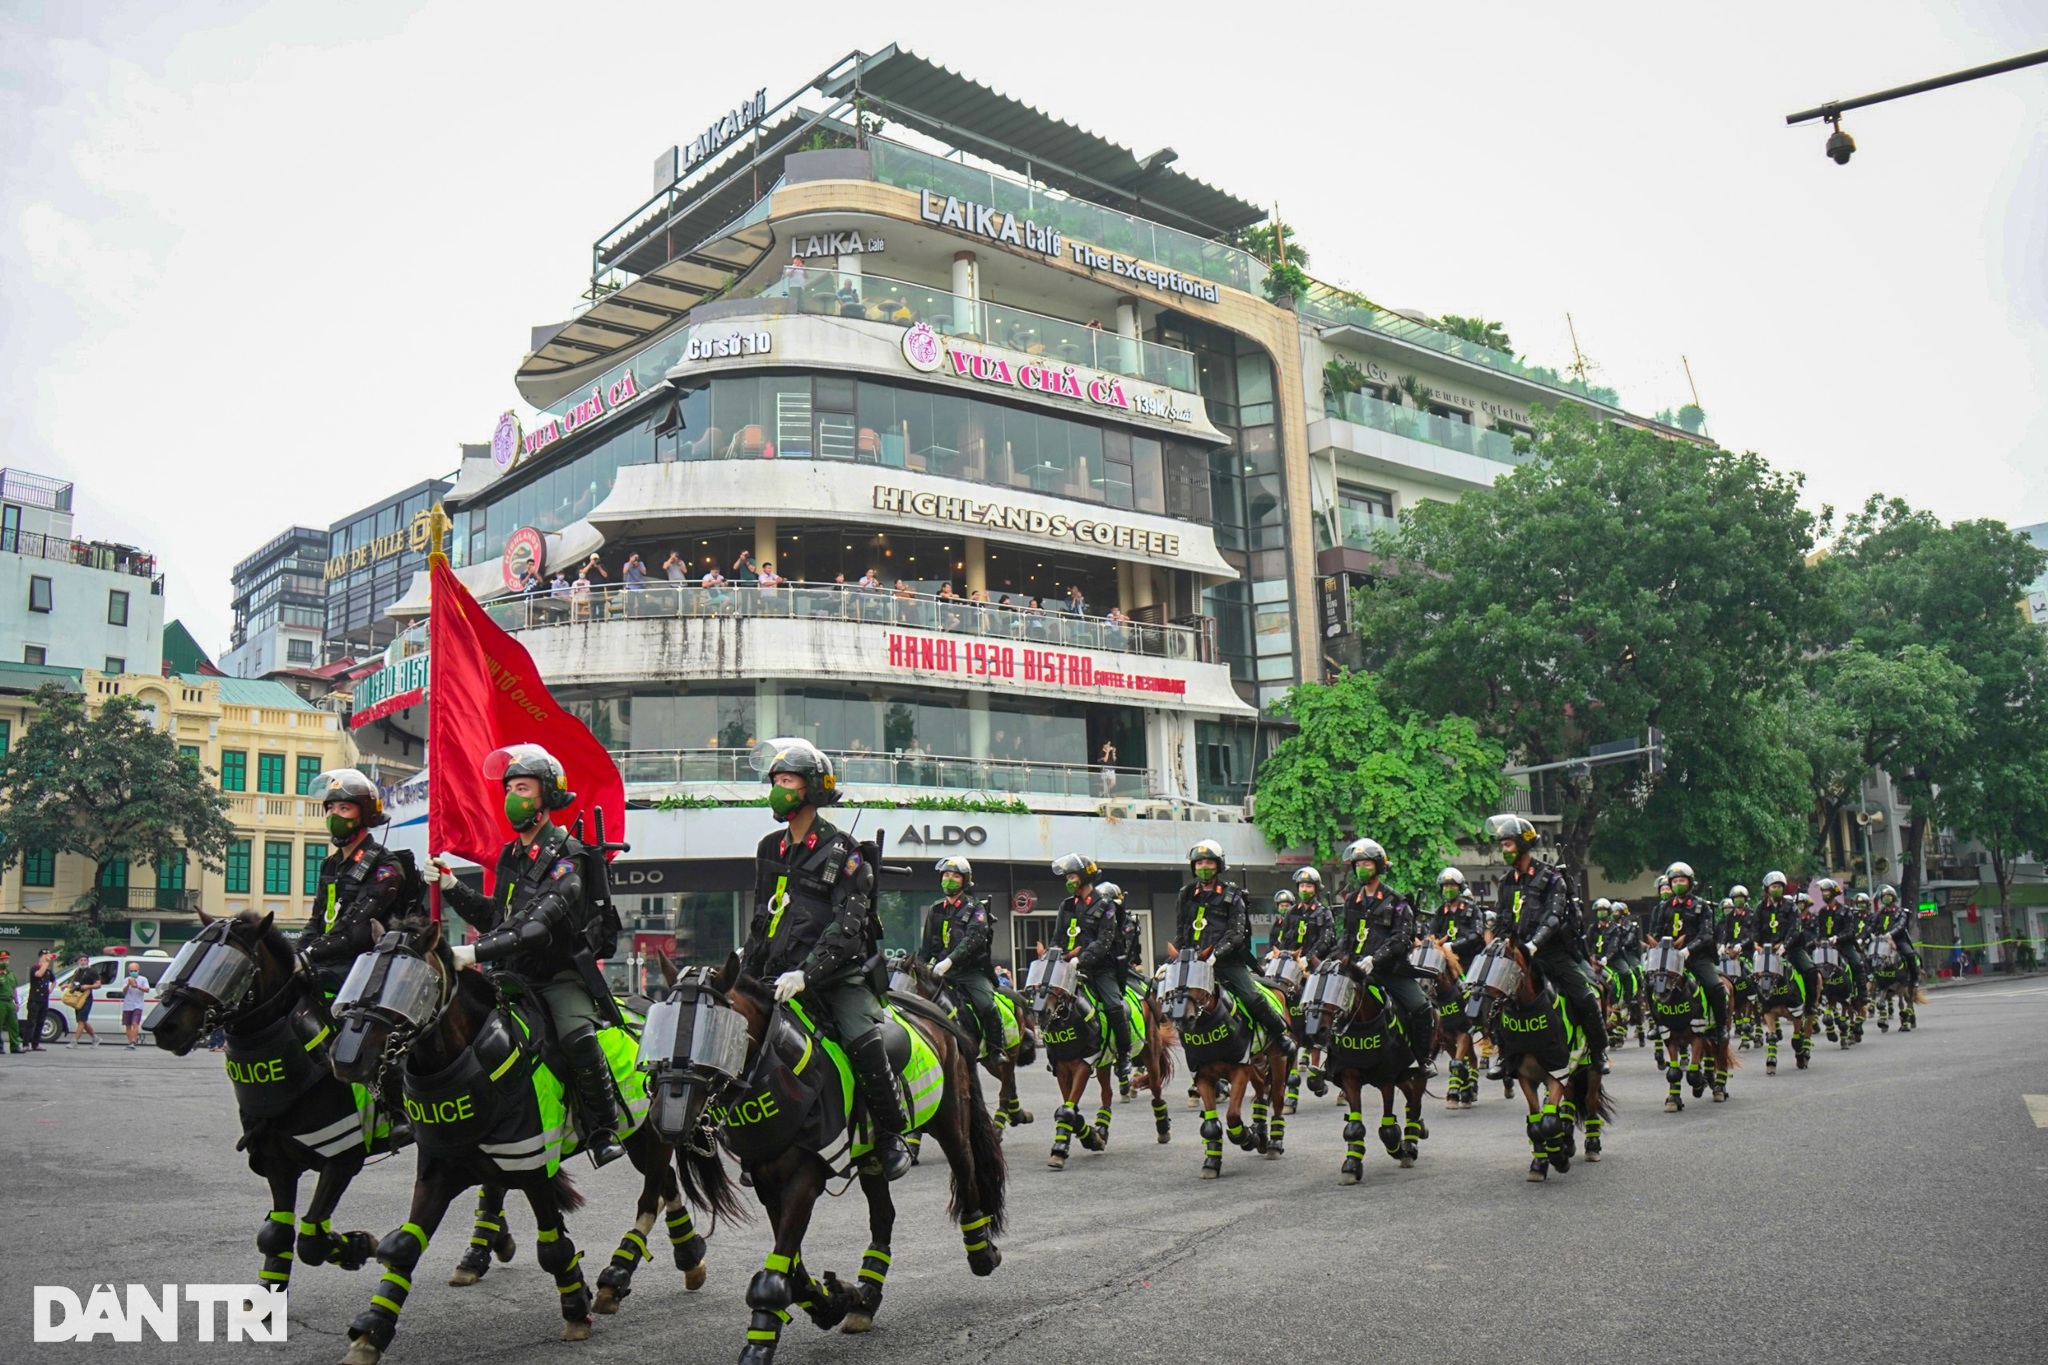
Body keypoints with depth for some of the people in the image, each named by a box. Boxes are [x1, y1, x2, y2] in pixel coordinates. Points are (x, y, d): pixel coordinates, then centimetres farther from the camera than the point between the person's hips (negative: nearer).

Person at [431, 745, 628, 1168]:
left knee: (577, 1037, -30)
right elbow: (494, 916, 21)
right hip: (516, 975, 8)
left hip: (562, 974, -8)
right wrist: (450, 886, 10)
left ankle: (604, 1130, -14)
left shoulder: (567, 857, -12)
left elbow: (538, 926, -25)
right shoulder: (510, 856, 14)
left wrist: (476, 951, -33)